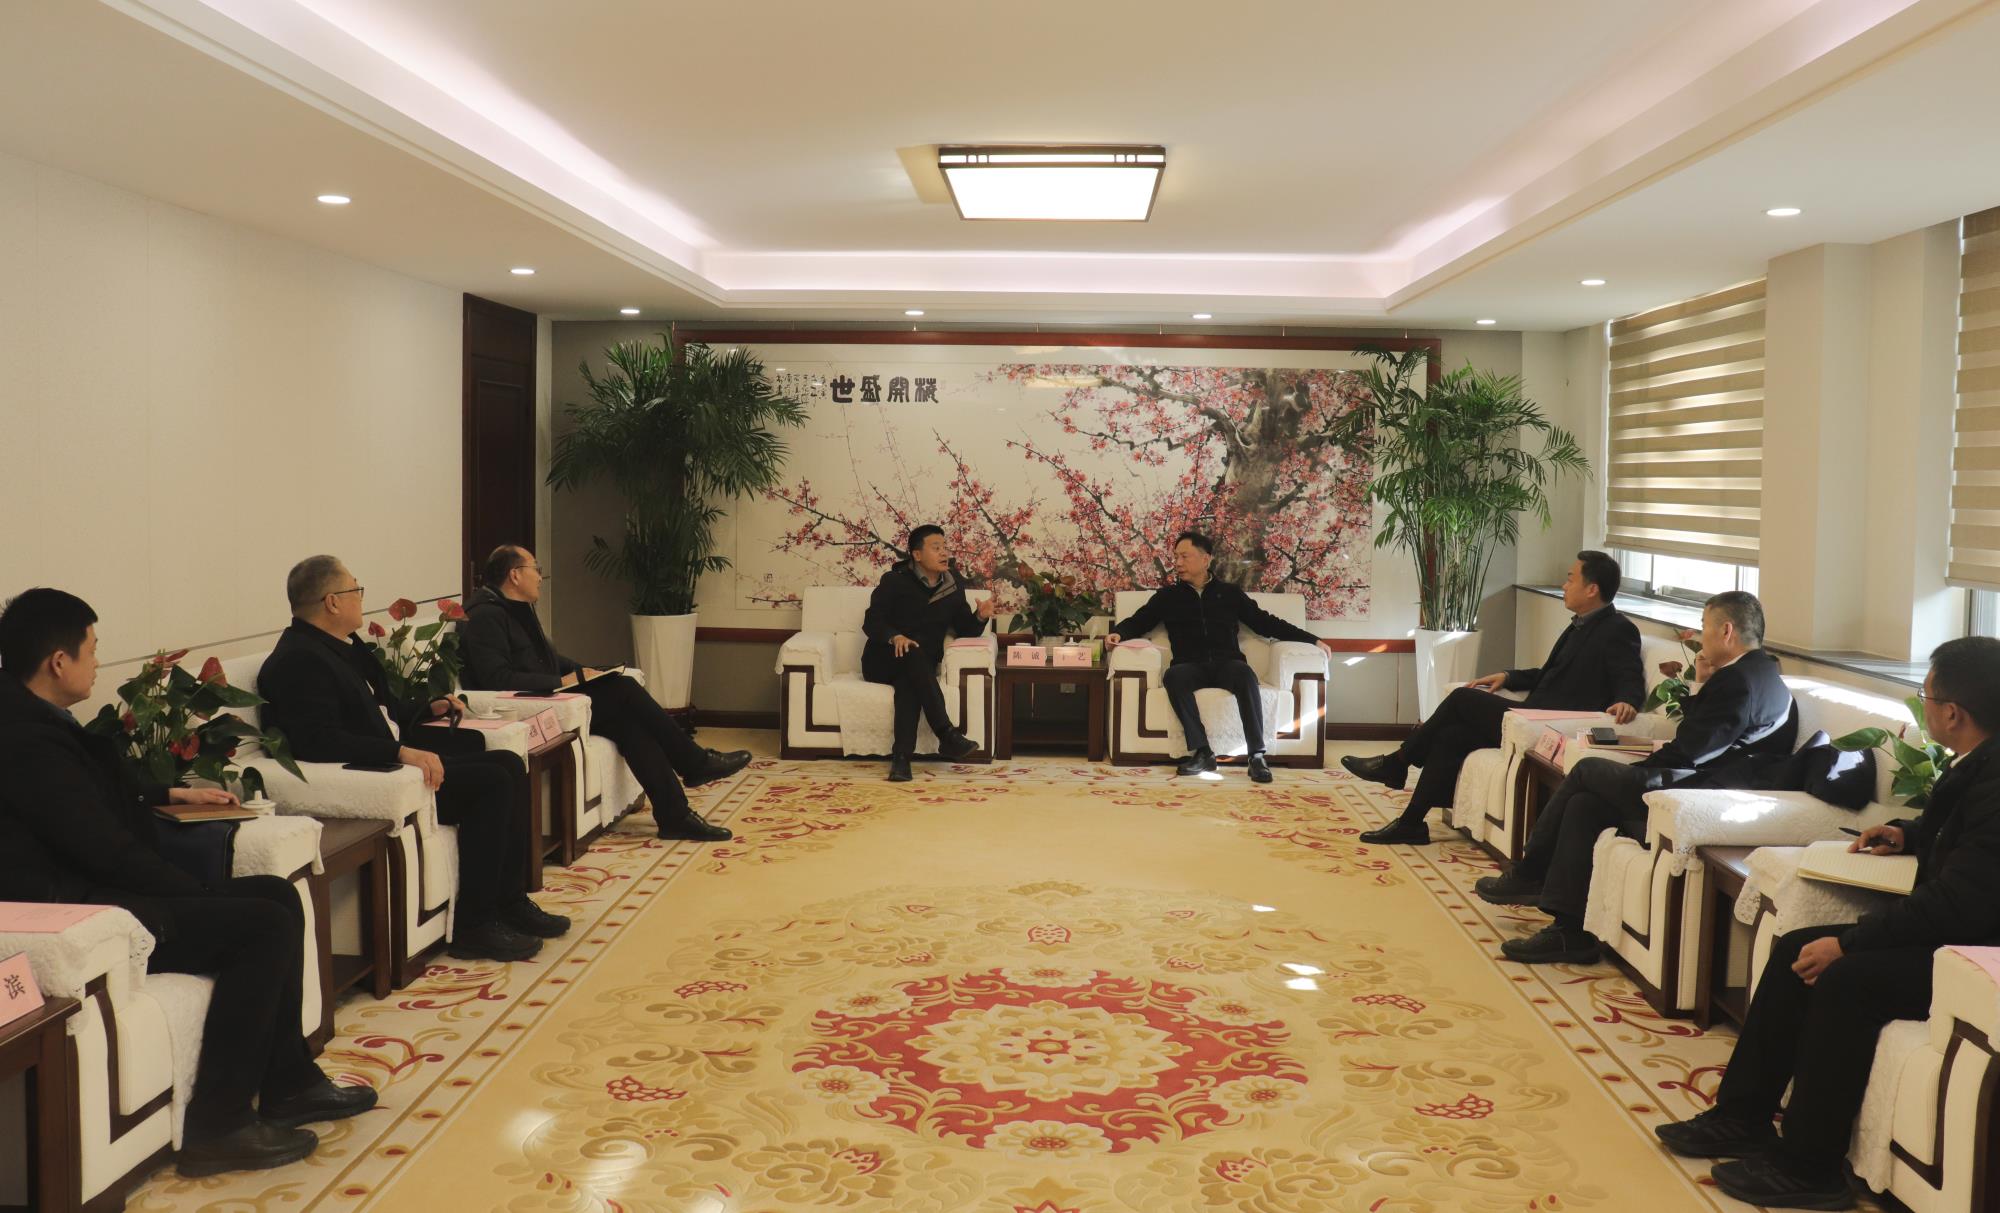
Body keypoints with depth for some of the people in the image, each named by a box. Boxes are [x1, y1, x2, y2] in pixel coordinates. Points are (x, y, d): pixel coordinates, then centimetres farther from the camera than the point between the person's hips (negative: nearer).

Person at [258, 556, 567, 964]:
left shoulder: (341, 646, 16)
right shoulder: (300, 659, -17)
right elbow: (319, 741, -29)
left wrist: (429, 709, 17)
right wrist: (402, 753, -33)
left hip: (392, 759, 11)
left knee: (509, 765, 2)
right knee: (492, 783, -20)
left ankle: (511, 903, 5)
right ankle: (474, 927, -15)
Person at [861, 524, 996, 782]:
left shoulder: (953, 586, 10)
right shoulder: (895, 581, -2)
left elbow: (965, 629, 10)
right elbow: (871, 622, -8)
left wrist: (980, 617, -13)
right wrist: (895, 637, -29)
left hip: (919, 665, 3)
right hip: (883, 661, -3)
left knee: (909, 683, -35)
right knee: (913, 652, -37)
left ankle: (901, 755, -47)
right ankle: (948, 735, -47)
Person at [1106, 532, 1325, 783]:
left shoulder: (1230, 593, 18)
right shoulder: (1168, 595, 19)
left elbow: (1266, 623, 17)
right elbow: (1138, 621, 18)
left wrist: (1312, 639, 11)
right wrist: (1118, 632, -7)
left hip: (1226, 664, 0)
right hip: (1190, 667, 0)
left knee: (1244, 672, -35)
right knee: (1173, 676, -35)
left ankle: (1257, 755, -37)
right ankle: (1202, 752, -35)